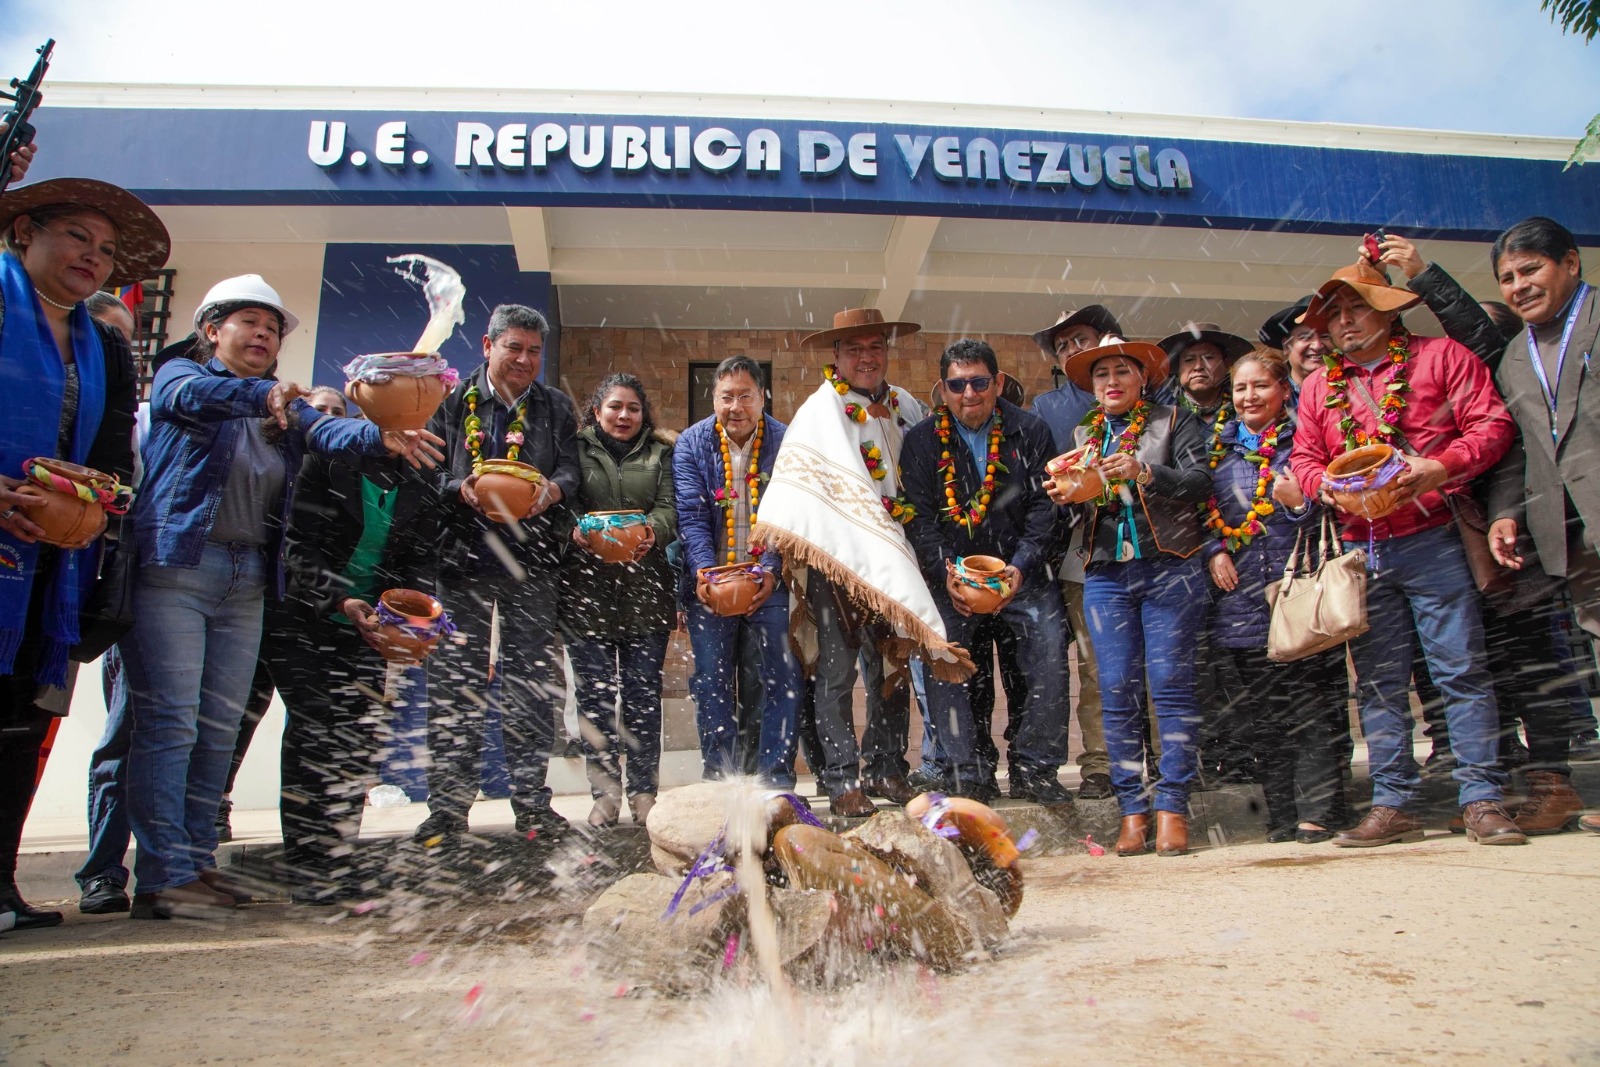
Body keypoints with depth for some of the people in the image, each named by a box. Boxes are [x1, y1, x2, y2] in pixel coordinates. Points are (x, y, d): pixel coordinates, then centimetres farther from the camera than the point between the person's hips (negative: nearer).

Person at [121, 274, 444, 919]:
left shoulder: (286, 407, 17)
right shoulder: (181, 374, 4)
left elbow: (329, 432, -3)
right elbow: (190, 396, -20)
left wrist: (382, 437, -26)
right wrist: (261, 393, -40)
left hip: (247, 580, 6)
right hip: (174, 567, -6)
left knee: (220, 727, 8)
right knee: (169, 721, -8)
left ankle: (196, 861, 16)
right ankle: (162, 877, -5)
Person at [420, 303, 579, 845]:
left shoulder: (556, 407, 14)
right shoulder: (453, 402, 10)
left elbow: (571, 467, 5)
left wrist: (553, 489, -17)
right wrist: (461, 489, -15)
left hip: (533, 562, 1)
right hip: (464, 556, -1)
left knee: (532, 678, 4)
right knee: (456, 678, -1)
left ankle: (531, 800, 13)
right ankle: (448, 803, 7)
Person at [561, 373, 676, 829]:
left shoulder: (660, 454, 15)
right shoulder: (576, 450, 11)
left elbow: (669, 506, 1)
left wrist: (653, 530, -21)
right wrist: (575, 531, -22)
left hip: (645, 592, 1)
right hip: (587, 590, -1)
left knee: (643, 691, 1)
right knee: (595, 692, 0)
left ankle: (643, 792, 10)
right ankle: (604, 793, 10)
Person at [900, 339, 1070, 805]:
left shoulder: (1030, 431, 0)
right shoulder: (921, 440, 0)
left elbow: (1043, 506, -4)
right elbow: (918, 517, -4)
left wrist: (1021, 566, -17)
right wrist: (946, 573, -18)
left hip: (1020, 571, 0)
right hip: (950, 572, 0)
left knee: (1051, 650, -13)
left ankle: (1034, 768, 0)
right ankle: (962, 775, -1)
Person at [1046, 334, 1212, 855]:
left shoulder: (1174, 421, 7)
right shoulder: (1083, 435, 19)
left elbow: (1200, 480, -6)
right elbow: (1078, 502, 16)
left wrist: (1143, 472, -19)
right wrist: (1063, 495, -6)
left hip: (1169, 569, -3)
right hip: (1106, 575, 3)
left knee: (1170, 684, -7)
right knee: (1118, 691, -1)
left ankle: (1172, 808, 0)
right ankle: (1132, 811, 5)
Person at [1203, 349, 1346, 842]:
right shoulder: (1220, 448, 14)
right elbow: (1204, 511, 19)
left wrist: (1299, 503, -19)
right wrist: (1213, 551, 2)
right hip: (1241, 594, 4)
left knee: (1306, 708, -6)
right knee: (1261, 712, 6)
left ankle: (1317, 812, 1)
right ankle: (1281, 816, 14)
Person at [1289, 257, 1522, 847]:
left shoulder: (1440, 356, 6)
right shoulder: (1319, 384, 16)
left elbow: (1492, 425, -2)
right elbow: (1303, 458, 15)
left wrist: (1441, 467, -17)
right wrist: (1327, 483, -7)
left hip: (1431, 539, -3)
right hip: (1359, 550, 4)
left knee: (1462, 668, -3)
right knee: (1378, 681, 5)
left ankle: (1482, 799, 6)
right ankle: (1392, 805, 12)